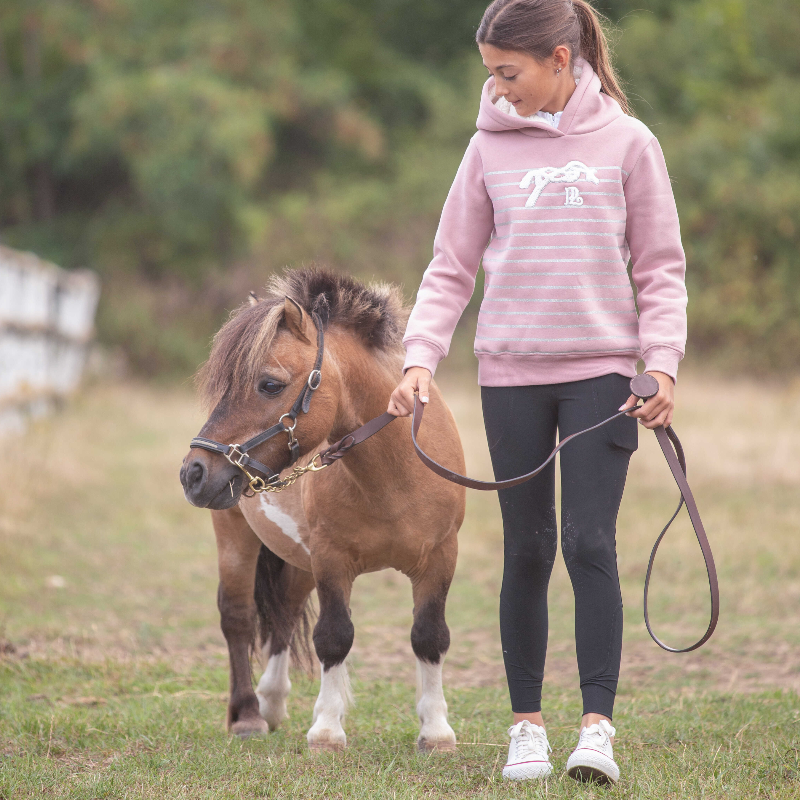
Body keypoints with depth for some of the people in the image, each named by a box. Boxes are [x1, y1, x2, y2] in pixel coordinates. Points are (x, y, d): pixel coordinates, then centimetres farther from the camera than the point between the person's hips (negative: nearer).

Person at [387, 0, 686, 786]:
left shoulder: (626, 142, 1)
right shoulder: (491, 147, 4)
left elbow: (660, 268, 4)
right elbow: (452, 267, 7)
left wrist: (662, 363, -7)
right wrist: (421, 358, -6)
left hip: (601, 370, -2)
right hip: (511, 374, 2)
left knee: (590, 544, -10)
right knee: (527, 551, 5)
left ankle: (598, 729, -9)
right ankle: (526, 727, 14)